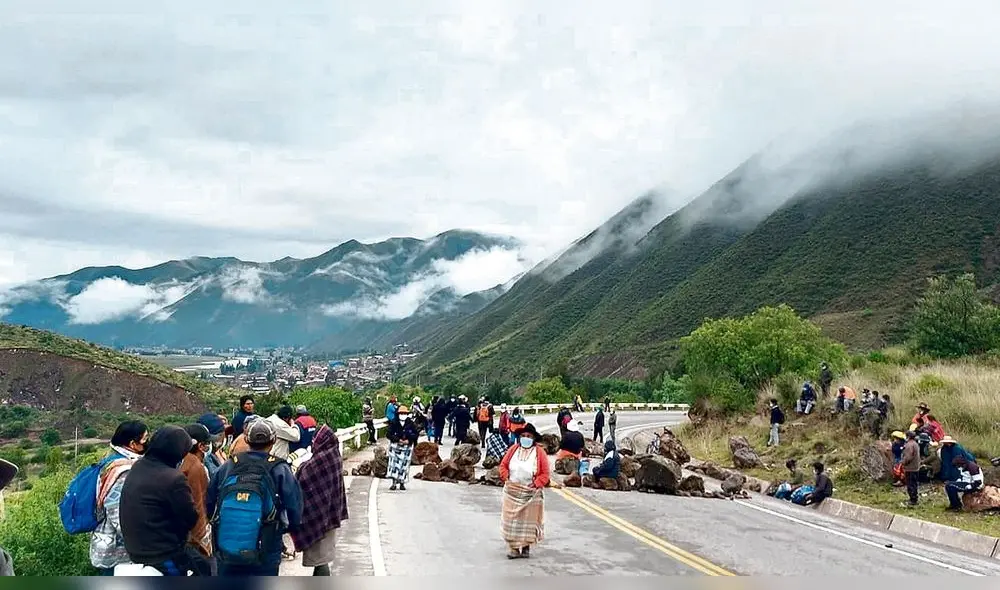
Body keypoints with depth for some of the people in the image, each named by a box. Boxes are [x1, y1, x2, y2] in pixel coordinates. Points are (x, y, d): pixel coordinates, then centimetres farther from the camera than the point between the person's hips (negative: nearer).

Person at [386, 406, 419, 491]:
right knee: (394, 463, -6)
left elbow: (416, 434, 2)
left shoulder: (411, 424, -1)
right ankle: (394, 483, -3)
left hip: (407, 447, 1)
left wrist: (409, 440, -12)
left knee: (404, 464, 2)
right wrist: (398, 440, -16)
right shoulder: (394, 423, -3)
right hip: (395, 446, -1)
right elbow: (389, 434, -5)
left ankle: (402, 483, 13)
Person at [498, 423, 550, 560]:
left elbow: (545, 473, -5)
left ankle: (526, 547, 18)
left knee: (528, 520, 7)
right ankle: (513, 547, 11)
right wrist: (506, 477, -6)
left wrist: (536, 484, -15)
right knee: (511, 519, 4)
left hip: (531, 493, -2)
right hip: (512, 492, 2)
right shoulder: (513, 449, 2)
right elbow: (503, 465, 9)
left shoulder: (539, 452, -7)